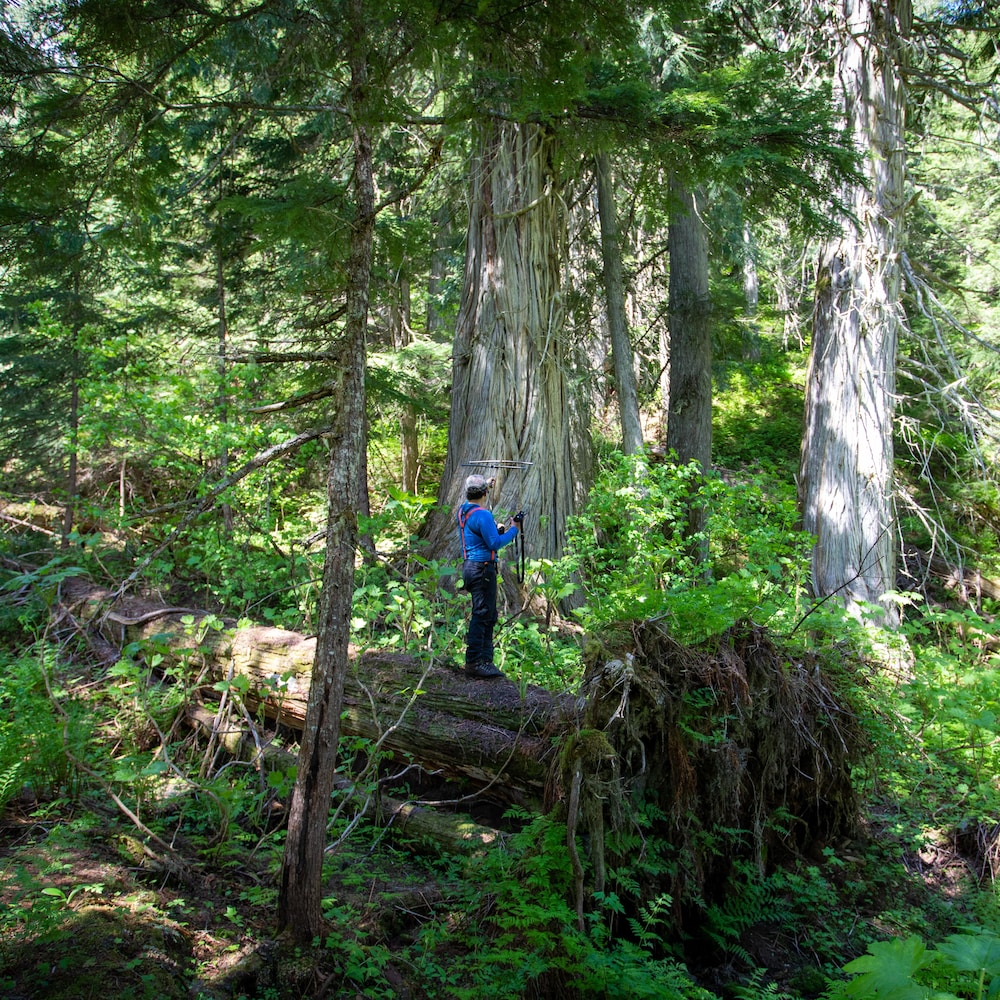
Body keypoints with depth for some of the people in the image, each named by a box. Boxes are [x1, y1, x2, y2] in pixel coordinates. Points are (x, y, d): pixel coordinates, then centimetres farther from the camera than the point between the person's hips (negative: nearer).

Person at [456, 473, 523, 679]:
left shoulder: (463, 511, 11)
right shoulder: (482, 515, -17)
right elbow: (495, 543, -19)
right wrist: (513, 530, -6)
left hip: (470, 567, 10)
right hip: (482, 568, -10)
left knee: (489, 615, 15)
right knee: (481, 615, -7)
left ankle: (485, 660, 18)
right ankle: (474, 662, -5)